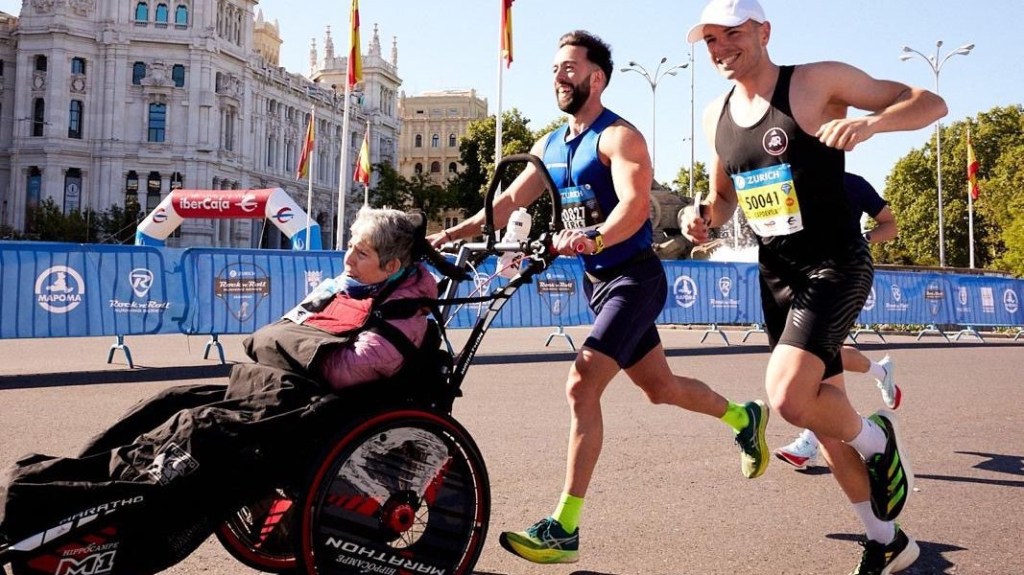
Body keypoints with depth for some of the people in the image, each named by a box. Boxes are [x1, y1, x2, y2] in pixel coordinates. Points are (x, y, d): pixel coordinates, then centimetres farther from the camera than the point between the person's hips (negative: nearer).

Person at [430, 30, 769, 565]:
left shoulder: (618, 136, -13)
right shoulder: (549, 146, 11)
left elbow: (635, 205, -29)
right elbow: (509, 201, 5)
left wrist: (594, 239, -47)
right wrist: (451, 233, -7)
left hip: (634, 277, -8)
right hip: (598, 281, 8)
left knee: (581, 386, -19)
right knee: (659, 386, 19)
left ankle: (563, 530, -15)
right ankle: (744, 416, 46)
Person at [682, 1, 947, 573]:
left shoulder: (817, 82, -10)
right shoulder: (716, 115, 8)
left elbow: (931, 103, -9)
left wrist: (870, 123, -28)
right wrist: (703, 215, -1)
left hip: (836, 266, -7)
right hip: (776, 275, 7)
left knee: (789, 396, -26)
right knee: (823, 412, 12)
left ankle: (877, 439, 8)